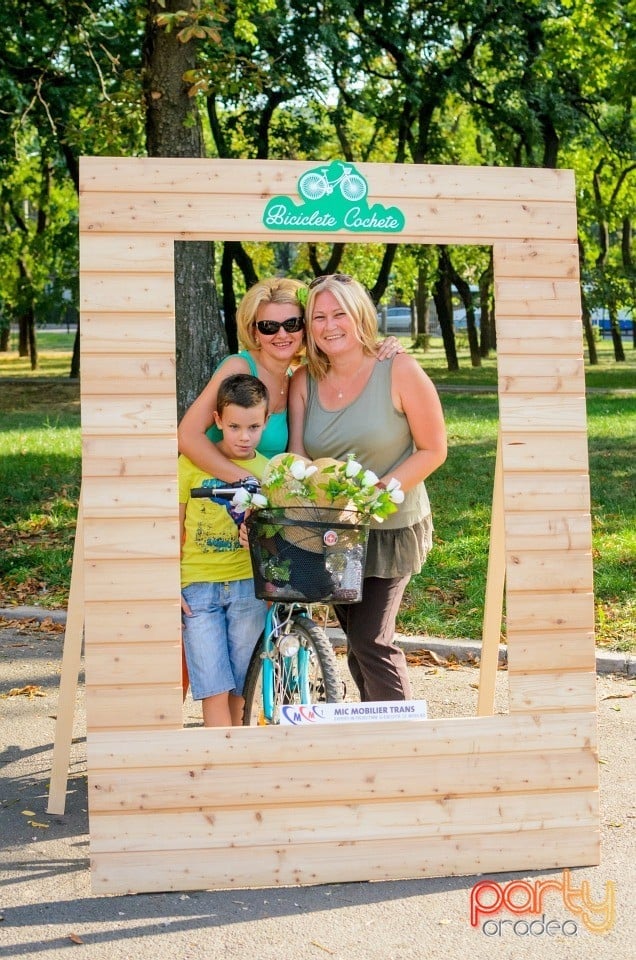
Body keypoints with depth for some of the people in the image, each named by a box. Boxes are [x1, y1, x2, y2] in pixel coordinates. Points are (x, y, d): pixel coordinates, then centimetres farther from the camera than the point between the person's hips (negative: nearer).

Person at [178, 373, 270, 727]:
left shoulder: (269, 471, 3)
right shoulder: (192, 463, -1)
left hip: (248, 587, 2)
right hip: (198, 587, -2)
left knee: (238, 688, 8)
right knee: (214, 689, -6)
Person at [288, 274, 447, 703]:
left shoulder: (399, 370, -13)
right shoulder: (304, 381, -1)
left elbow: (433, 450, -11)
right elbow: (296, 458, -4)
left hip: (392, 527, -5)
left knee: (370, 639, -11)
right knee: (357, 639, 13)